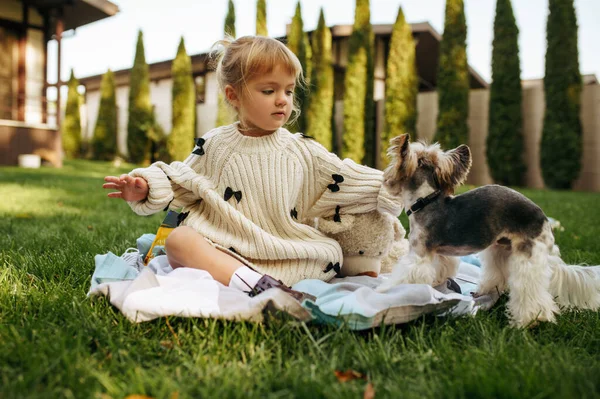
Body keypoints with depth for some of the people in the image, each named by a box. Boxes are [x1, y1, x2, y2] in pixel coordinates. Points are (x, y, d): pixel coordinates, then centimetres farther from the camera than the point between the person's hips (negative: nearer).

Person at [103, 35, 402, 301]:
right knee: (178, 239, -29)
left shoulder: (303, 151, 7)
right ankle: (256, 283, -45)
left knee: (329, 254, -22)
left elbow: (345, 180, 8)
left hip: (286, 255, 2)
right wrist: (145, 188, -4)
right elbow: (178, 183, 13)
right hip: (222, 247, -1)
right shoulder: (213, 146, 6)